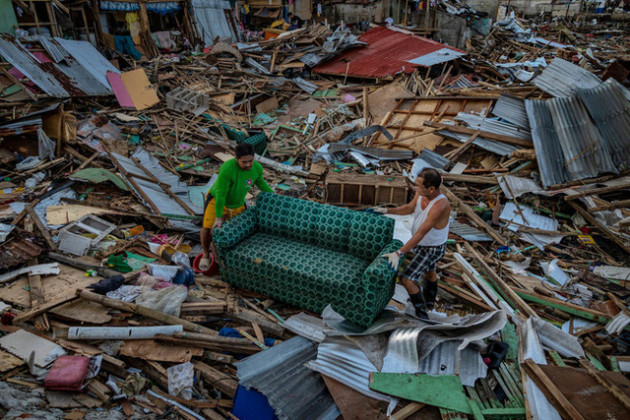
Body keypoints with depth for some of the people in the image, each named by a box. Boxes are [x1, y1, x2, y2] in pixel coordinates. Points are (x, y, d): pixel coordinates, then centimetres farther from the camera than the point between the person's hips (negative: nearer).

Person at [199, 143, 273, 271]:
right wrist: (218, 217, -28)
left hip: (237, 204, 5)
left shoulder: (257, 167, -18)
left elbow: (260, 182, 4)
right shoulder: (227, 169, -36)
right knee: (208, 227, -20)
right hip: (217, 200, -5)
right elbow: (220, 194, -31)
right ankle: (205, 254, 10)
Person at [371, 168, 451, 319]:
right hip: (420, 243, 9)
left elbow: (420, 233, -44)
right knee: (429, 271, 31)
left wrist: (398, 253, -46)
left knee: (407, 279, -12)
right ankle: (429, 301, 58)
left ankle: (421, 314, 10)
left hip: (431, 249, -9)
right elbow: (410, 208, 4)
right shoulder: (421, 193, -17)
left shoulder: (440, 205, -40)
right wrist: (386, 211, -4)